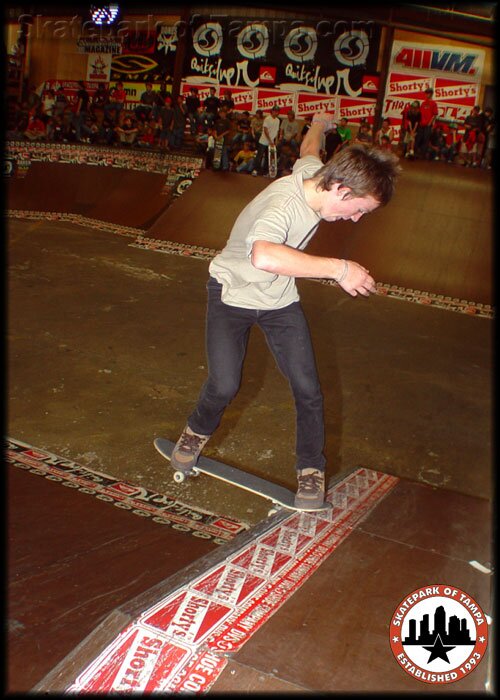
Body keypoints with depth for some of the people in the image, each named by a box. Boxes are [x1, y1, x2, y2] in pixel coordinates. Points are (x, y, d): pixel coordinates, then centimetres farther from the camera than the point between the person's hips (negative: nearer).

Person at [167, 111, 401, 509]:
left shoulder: (312, 173, -12)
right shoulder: (283, 206, -37)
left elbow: (309, 148, 14)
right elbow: (264, 256, -59)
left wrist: (321, 123, 37)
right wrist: (338, 268, -52)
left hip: (280, 298, 6)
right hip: (233, 294, -6)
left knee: (307, 388, -3)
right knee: (224, 386, -12)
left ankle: (312, 469, 16)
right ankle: (198, 432, 22)